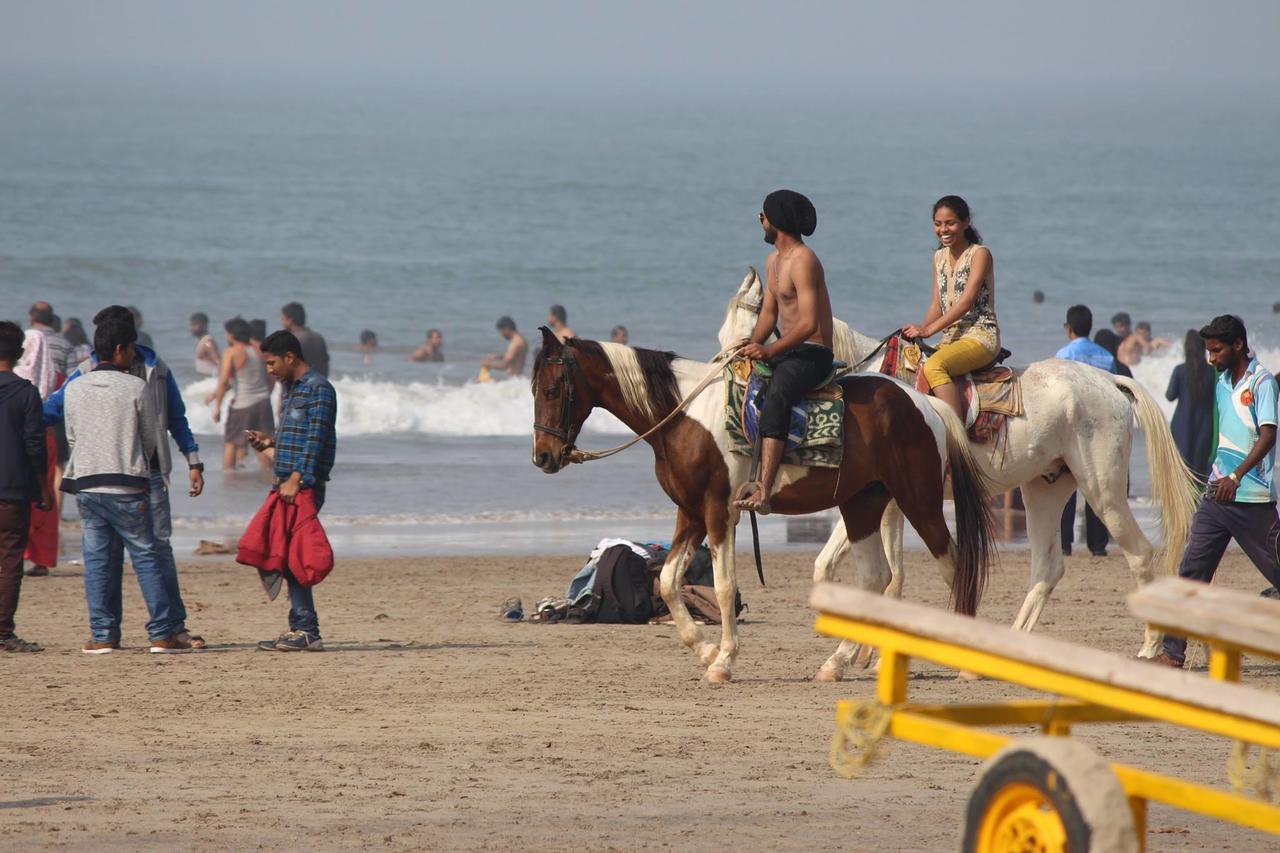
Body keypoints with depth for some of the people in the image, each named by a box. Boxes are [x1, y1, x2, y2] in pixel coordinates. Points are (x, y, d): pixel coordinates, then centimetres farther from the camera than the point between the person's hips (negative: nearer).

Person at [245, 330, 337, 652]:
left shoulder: (317, 389, -10)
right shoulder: (290, 388, 20)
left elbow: (315, 439, -17)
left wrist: (296, 479, -23)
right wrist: (269, 444, 11)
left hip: (306, 485, -10)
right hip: (287, 484, 10)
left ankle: (306, 631, -12)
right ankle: (301, 629, 9)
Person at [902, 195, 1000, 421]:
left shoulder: (980, 254, -5)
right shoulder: (940, 257, 17)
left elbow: (967, 301, -15)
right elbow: (937, 305, 16)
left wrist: (929, 329, -22)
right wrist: (919, 331, -4)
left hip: (980, 336, -8)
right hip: (951, 339, 8)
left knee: (934, 366, -34)